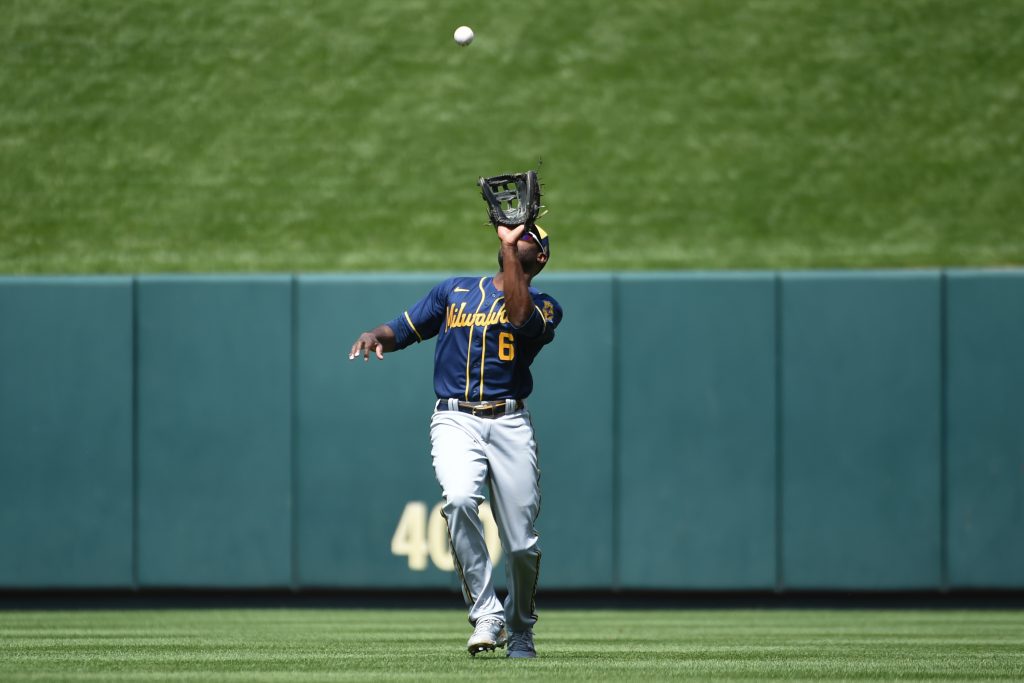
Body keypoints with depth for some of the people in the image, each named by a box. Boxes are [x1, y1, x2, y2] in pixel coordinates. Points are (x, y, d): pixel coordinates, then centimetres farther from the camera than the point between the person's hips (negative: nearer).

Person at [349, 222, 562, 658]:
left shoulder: (544, 307, 8)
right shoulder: (455, 291, 18)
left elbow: (519, 314, -16)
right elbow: (402, 329, 19)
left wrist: (509, 245, -10)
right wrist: (375, 336, -4)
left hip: (510, 423, 0)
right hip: (455, 421, 0)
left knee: (521, 544, -2)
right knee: (459, 499, -30)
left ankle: (520, 631, 25)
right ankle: (486, 615, -22)